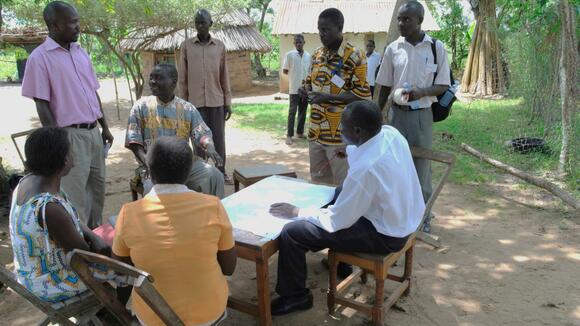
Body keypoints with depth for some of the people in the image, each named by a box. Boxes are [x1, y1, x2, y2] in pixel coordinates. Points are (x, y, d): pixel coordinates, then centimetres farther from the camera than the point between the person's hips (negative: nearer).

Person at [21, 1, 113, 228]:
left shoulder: (81, 52, 11)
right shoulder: (40, 57, -9)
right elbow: (42, 104, -12)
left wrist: (105, 127, 13)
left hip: (93, 131, 7)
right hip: (70, 135, -7)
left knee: (97, 186, 15)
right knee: (75, 192, -2)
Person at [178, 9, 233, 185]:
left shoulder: (220, 46, 6)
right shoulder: (186, 46, 3)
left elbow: (224, 76, 7)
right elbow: (182, 78, 3)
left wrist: (228, 102, 4)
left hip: (216, 101, 1)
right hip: (195, 102, -1)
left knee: (219, 139, 6)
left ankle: (221, 172, 18)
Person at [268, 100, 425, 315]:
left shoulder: (365, 168, -33)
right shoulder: (390, 132, -9)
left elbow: (337, 221, -20)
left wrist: (297, 212, -9)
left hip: (385, 235, -9)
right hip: (404, 218, 9)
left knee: (291, 233, -9)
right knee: (339, 193, 32)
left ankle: (295, 297, 14)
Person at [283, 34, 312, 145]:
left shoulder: (308, 56, 8)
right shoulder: (290, 55, -5)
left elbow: (310, 72, 14)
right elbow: (285, 71, -2)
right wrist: (294, 74, 0)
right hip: (294, 88, -4)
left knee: (303, 111, 10)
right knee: (292, 112, -3)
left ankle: (300, 132, 21)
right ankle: (289, 135, 1)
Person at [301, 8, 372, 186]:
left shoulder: (354, 57, -11)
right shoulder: (316, 55, 10)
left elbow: (362, 94, -15)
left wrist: (327, 97, -20)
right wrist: (306, 89, -2)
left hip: (341, 134, -7)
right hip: (316, 131, 7)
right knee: (318, 180, 17)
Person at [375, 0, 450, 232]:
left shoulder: (436, 48, -4)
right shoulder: (393, 49, 1)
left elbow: (443, 85, -2)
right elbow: (385, 87, 7)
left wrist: (422, 92, -21)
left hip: (422, 115, -2)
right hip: (397, 114, 2)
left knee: (421, 166, 7)